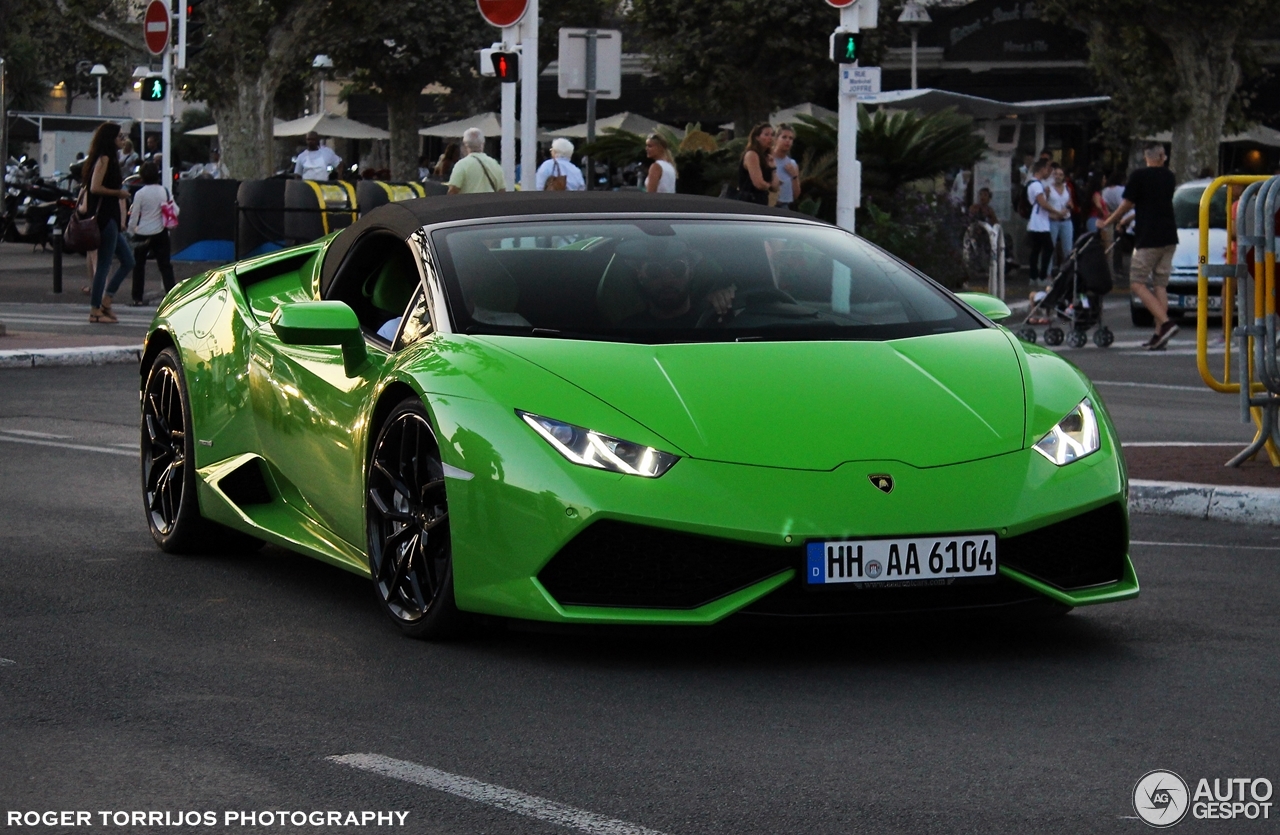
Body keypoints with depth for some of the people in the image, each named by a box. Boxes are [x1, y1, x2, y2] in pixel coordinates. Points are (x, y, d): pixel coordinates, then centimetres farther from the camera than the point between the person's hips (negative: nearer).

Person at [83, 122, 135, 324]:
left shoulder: (110, 159, 18)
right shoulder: (104, 159, -11)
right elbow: (95, 187, -21)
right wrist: (118, 193, -13)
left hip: (110, 218, 10)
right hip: (104, 216, -10)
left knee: (128, 262, 12)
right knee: (104, 265, -7)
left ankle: (105, 302, 13)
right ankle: (95, 311, -4)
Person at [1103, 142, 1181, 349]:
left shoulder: (1138, 177, -7)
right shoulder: (1169, 177, 12)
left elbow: (1126, 205, -4)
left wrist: (1106, 223, 12)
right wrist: (1128, 221, 34)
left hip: (1148, 239, -6)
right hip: (1169, 238, 6)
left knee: (1137, 283, -4)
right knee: (1160, 284, 9)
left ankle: (1165, 323, -19)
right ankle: (1160, 333, 3)